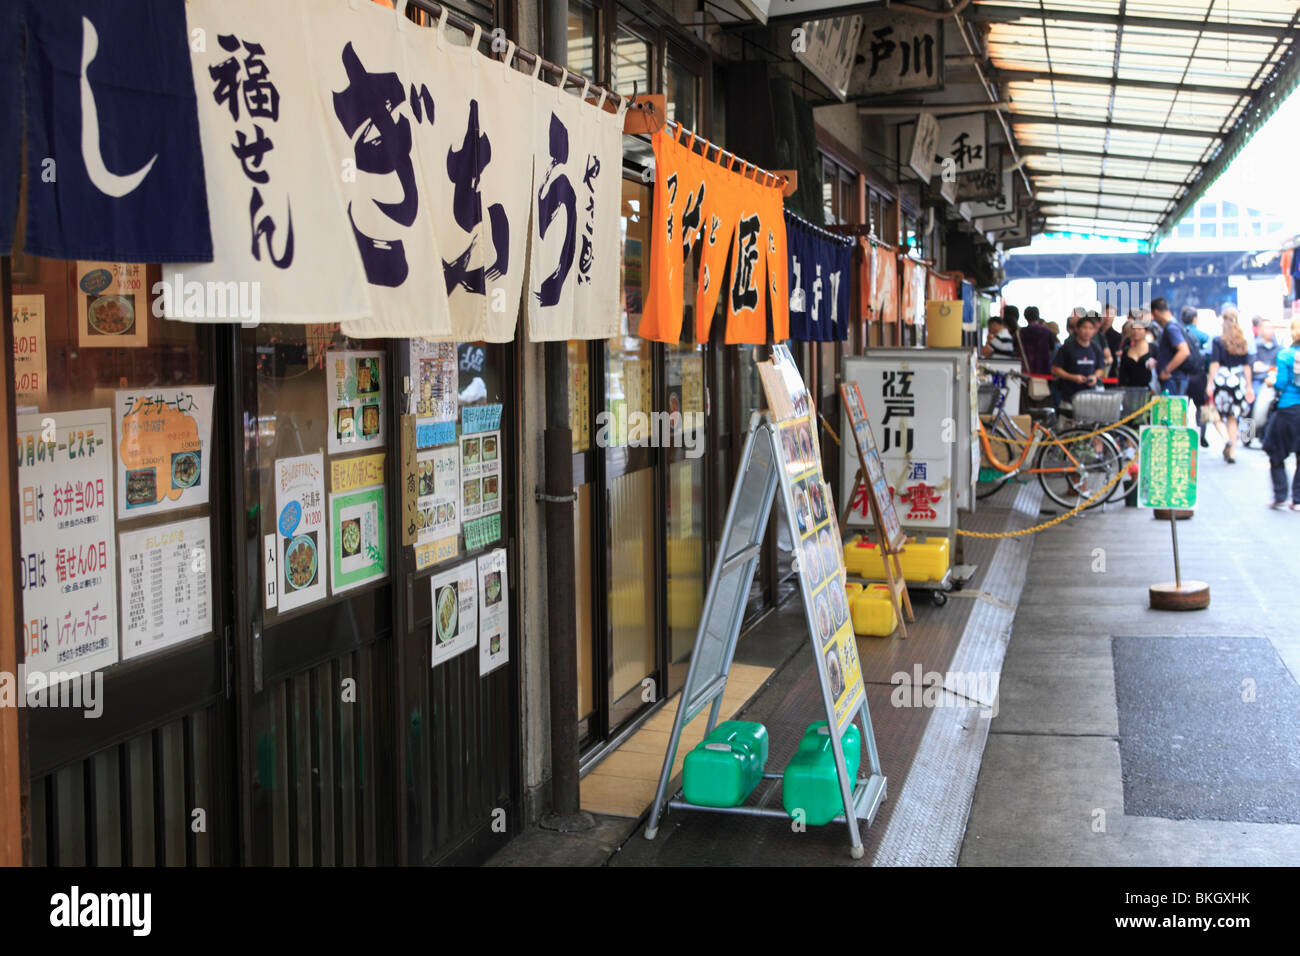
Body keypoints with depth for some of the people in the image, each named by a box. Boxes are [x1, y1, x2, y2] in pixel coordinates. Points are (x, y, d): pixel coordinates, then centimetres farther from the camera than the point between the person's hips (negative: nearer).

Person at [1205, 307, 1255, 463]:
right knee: (1232, 418, 11)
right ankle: (1231, 452, 7)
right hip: (1238, 380, 4)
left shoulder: (1217, 341, -4)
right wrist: (1249, 386, 11)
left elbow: (1214, 364, -11)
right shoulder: (1243, 342, 7)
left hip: (1221, 379, -4)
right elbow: (1247, 366, 7)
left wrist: (1210, 384, -10)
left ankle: (1226, 438, -20)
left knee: (1217, 414, 8)